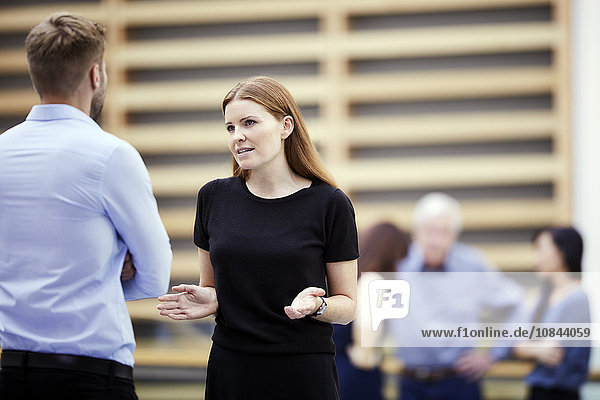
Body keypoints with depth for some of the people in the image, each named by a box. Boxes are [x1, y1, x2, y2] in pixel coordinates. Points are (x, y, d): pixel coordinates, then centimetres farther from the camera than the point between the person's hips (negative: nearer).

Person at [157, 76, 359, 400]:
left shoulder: (330, 204, -5)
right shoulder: (214, 198, 5)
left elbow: (347, 305, 0)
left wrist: (316, 305, -19)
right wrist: (207, 301, -7)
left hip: (303, 373, -3)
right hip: (230, 371, 3)